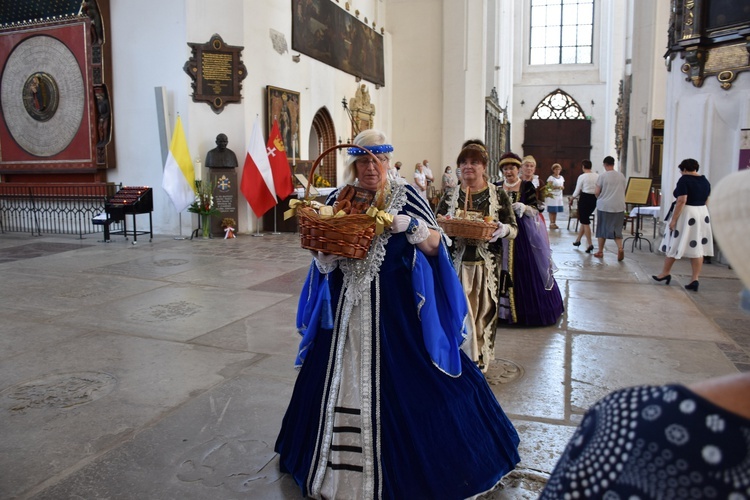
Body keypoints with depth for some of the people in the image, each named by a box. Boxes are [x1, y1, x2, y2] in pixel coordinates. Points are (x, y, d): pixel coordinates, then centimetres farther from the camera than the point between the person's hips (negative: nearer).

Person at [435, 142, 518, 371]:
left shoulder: (498, 195, 3)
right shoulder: (449, 196, 7)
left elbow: (513, 230, 4)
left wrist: (503, 229, -20)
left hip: (487, 266, 0)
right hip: (457, 263, 1)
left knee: (484, 313, 6)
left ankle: (480, 362, 25)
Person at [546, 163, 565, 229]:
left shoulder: (561, 177, 13)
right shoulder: (551, 178, -6)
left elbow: (562, 186, 19)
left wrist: (562, 187, -3)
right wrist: (557, 187, -21)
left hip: (559, 196, 6)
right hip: (552, 196, -6)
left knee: (556, 210, 7)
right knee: (552, 211, -7)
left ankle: (554, 223, 13)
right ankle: (551, 224, -3)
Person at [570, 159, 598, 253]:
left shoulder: (582, 177, -10)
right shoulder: (597, 176, 3)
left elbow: (577, 191, -4)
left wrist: (572, 196, 15)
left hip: (584, 199, -6)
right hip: (594, 199, 6)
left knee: (585, 222, 1)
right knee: (584, 220, 20)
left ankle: (590, 244, -3)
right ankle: (578, 240, 30)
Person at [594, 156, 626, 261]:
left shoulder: (602, 176, -9)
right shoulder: (621, 176, 4)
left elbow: (597, 192, -7)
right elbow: (623, 191, 12)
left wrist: (599, 198, 13)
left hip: (604, 206, -3)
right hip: (619, 206, 3)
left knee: (602, 228, 11)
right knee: (616, 229, 8)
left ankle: (600, 251, 19)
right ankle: (620, 248, -14)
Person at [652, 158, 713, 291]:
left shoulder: (684, 180, -12)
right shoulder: (705, 181, 10)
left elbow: (682, 201, -20)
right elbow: (706, 201, 15)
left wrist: (673, 219, -18)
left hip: (686, 215, -7)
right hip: (702, 215, 7)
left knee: (674, 244, 6)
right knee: (697, 247, 4)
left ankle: (665, 273, 17)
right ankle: (695, 279, 3)